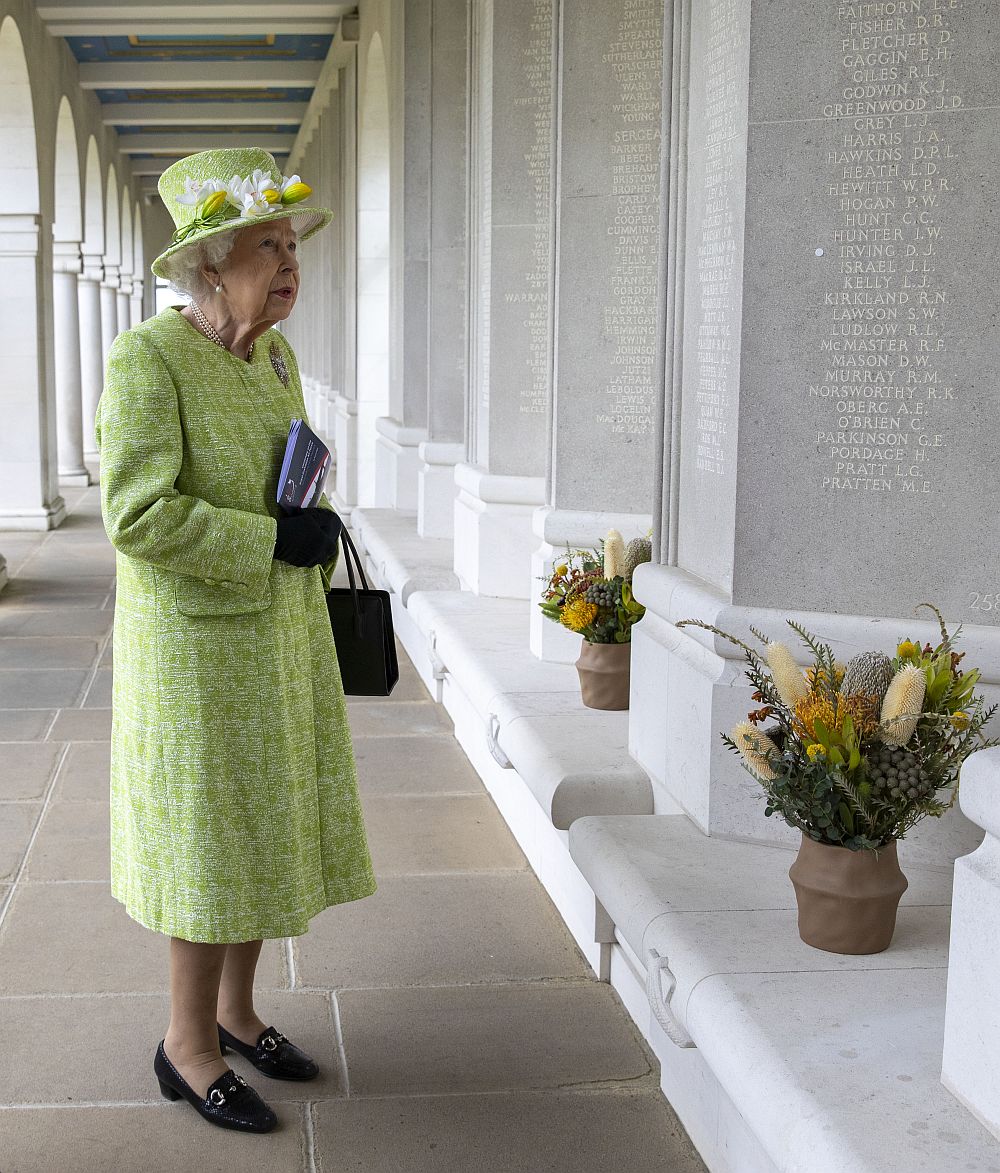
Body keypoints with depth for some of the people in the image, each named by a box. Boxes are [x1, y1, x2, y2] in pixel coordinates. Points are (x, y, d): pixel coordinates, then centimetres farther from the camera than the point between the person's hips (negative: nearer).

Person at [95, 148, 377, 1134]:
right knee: (210, 841, 2)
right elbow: (140, 515, -25)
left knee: (264, 825, 15)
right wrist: (278, 540, -22)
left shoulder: (273, 357, 6)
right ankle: (189, 1045, 20)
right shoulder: (147, 360, -18)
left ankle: (235, 1009, 32)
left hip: (279, 636, 8)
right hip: (197, 643, -8)